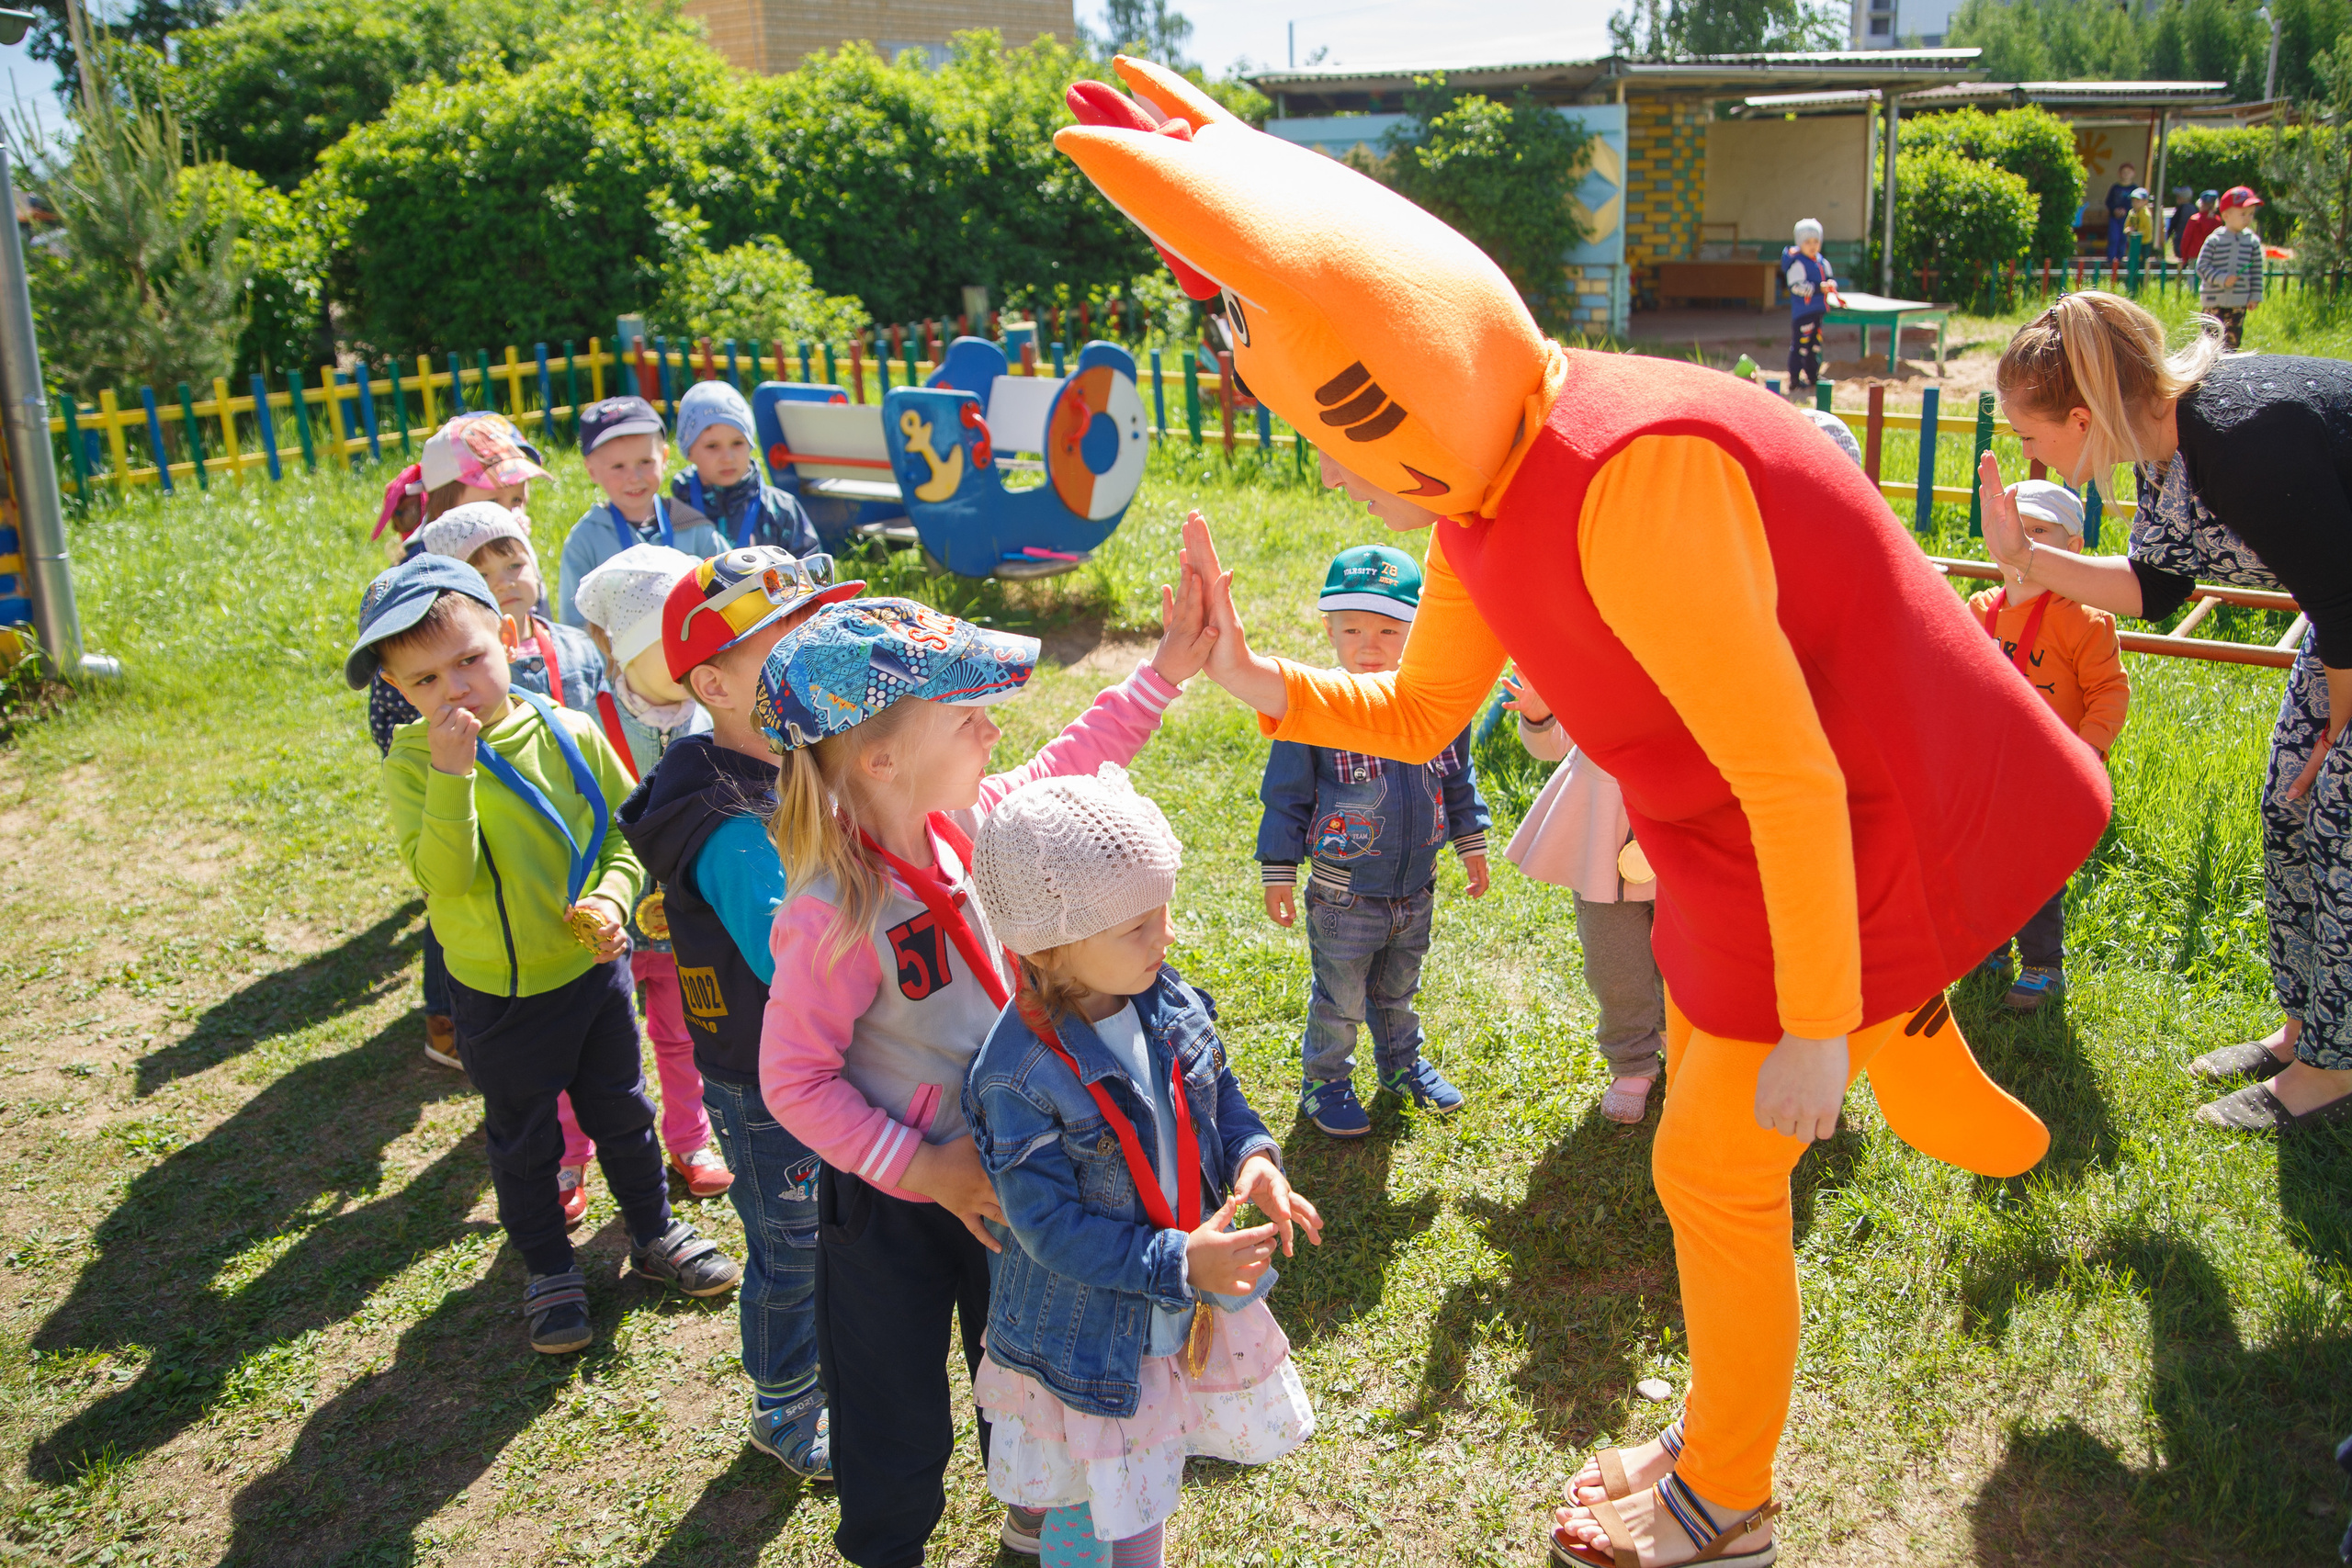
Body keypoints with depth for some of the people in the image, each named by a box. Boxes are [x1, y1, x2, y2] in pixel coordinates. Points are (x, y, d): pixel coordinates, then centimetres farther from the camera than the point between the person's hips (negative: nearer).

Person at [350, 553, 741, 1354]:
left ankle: (654, 1231, 41)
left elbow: (626, 830, 1)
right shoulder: (413, 764, -16)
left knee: (622, 1114, 20)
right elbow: (444, 875, -29)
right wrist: (453, 770, -37)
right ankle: (549, 1267, 36)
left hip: (593, 971, 2)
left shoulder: (569, 732, -8)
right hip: (500, 995, -2)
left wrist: (612, 898, -17)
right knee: (524, 1142, 15)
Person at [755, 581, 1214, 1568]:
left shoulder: (958, 823, -13)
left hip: (991, 1170, 7)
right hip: (888, 1204, -7)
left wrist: (1164, 672, 1)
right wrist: (924, 1170, -24)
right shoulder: (832, 919, -33)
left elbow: (1059, 770, 5)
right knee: (898, 1418, 14)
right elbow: (794, 1081, -24)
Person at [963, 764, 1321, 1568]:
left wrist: (1252, 1156, -15)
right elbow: (1052, 1227, -24)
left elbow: (1219, 1097, 6)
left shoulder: (1167, 1000, -10)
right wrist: (1178, 1262, -29)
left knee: (1145, 1496, 25)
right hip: (1091, 1343, -6)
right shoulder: (1019, 1077, -30)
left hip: (1197, 1301, 6)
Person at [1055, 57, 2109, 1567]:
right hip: (1741, 844, 8)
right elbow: (1420, 713, 9)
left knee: (1716, 1171, 7)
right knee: (1715, 1139, 22)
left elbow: (1794, 777, -29)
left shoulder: (1630, 480, -34)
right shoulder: (1485, 489, -3)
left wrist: (1815, 1027, -20)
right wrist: (1264, 684, -9)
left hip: (1841, 851, -8)